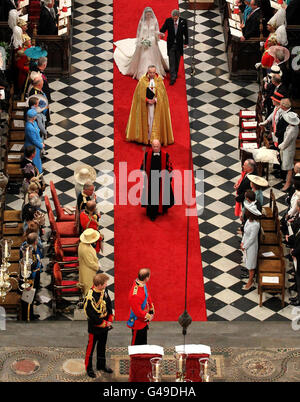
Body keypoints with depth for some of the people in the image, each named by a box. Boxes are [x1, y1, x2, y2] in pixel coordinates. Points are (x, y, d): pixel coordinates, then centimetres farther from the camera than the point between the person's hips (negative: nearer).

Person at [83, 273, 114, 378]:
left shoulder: (104, 291, -7)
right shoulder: (90, 298, -30)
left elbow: (109, 305, 7)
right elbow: (92, 315, -25)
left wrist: (110, 320, 0)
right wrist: (104, 323, -15)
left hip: (105, 325, 7)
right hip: (94, 327, -7)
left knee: (102, 346, 21)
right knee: (91, 347, 10)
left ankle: (101, 365, 37)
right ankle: (89, 368, 24)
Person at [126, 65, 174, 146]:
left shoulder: (159, 80, -3)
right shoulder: (143, 80, -6)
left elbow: (162, 93, -2)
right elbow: (140, 93, -5)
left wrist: (155, 100, -16)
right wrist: (147, 100, -14)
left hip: (156, 104, 1)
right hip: (145, 103, 0)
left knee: (154, 119, 0)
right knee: (146, 119, 4)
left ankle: (154, 137, 6)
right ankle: (145, 136, 13)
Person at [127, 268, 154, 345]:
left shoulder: (143, 284, -8)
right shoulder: (135, 294, -37)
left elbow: (148, 297, 9)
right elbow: (137, 311, -29)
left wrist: (151, 311, 9)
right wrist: (148, 317, -14)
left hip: (144, 321, 9)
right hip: (138, 323, -9)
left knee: (143, 343, 25)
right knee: (137, 344, 10)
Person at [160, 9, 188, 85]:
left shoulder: (183, 21, -9)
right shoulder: (168, 21, -10)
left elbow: (186, 33, 1)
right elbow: (163, 29, -7)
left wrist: (186, 42, 4)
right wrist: (162, 33, -31)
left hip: (179, 44, 1)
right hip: (171, 44, -1)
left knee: (177, 61, 15)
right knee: (172, 61, -4)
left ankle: (175, 74, 35)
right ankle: (172, 77, -4)